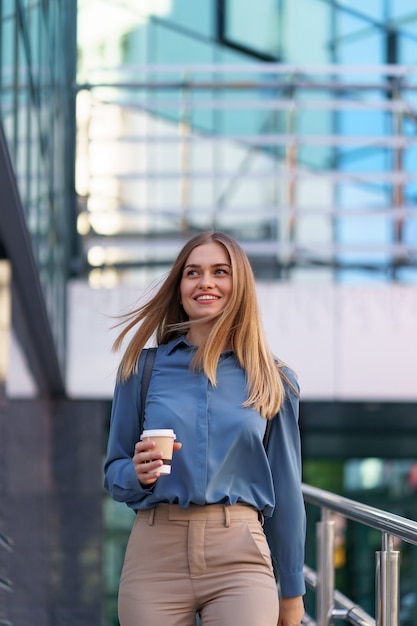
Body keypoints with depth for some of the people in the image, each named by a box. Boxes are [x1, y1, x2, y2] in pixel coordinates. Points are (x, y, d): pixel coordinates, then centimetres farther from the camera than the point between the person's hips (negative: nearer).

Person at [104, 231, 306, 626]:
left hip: (239, 562, 0)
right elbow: (114, 474, 12)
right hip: (155, 553, 1)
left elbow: (285, 491, 11)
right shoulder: (143, 368, 7)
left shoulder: (273, 381, 7)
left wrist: (292, 592, 12)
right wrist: (138, 474, -11)